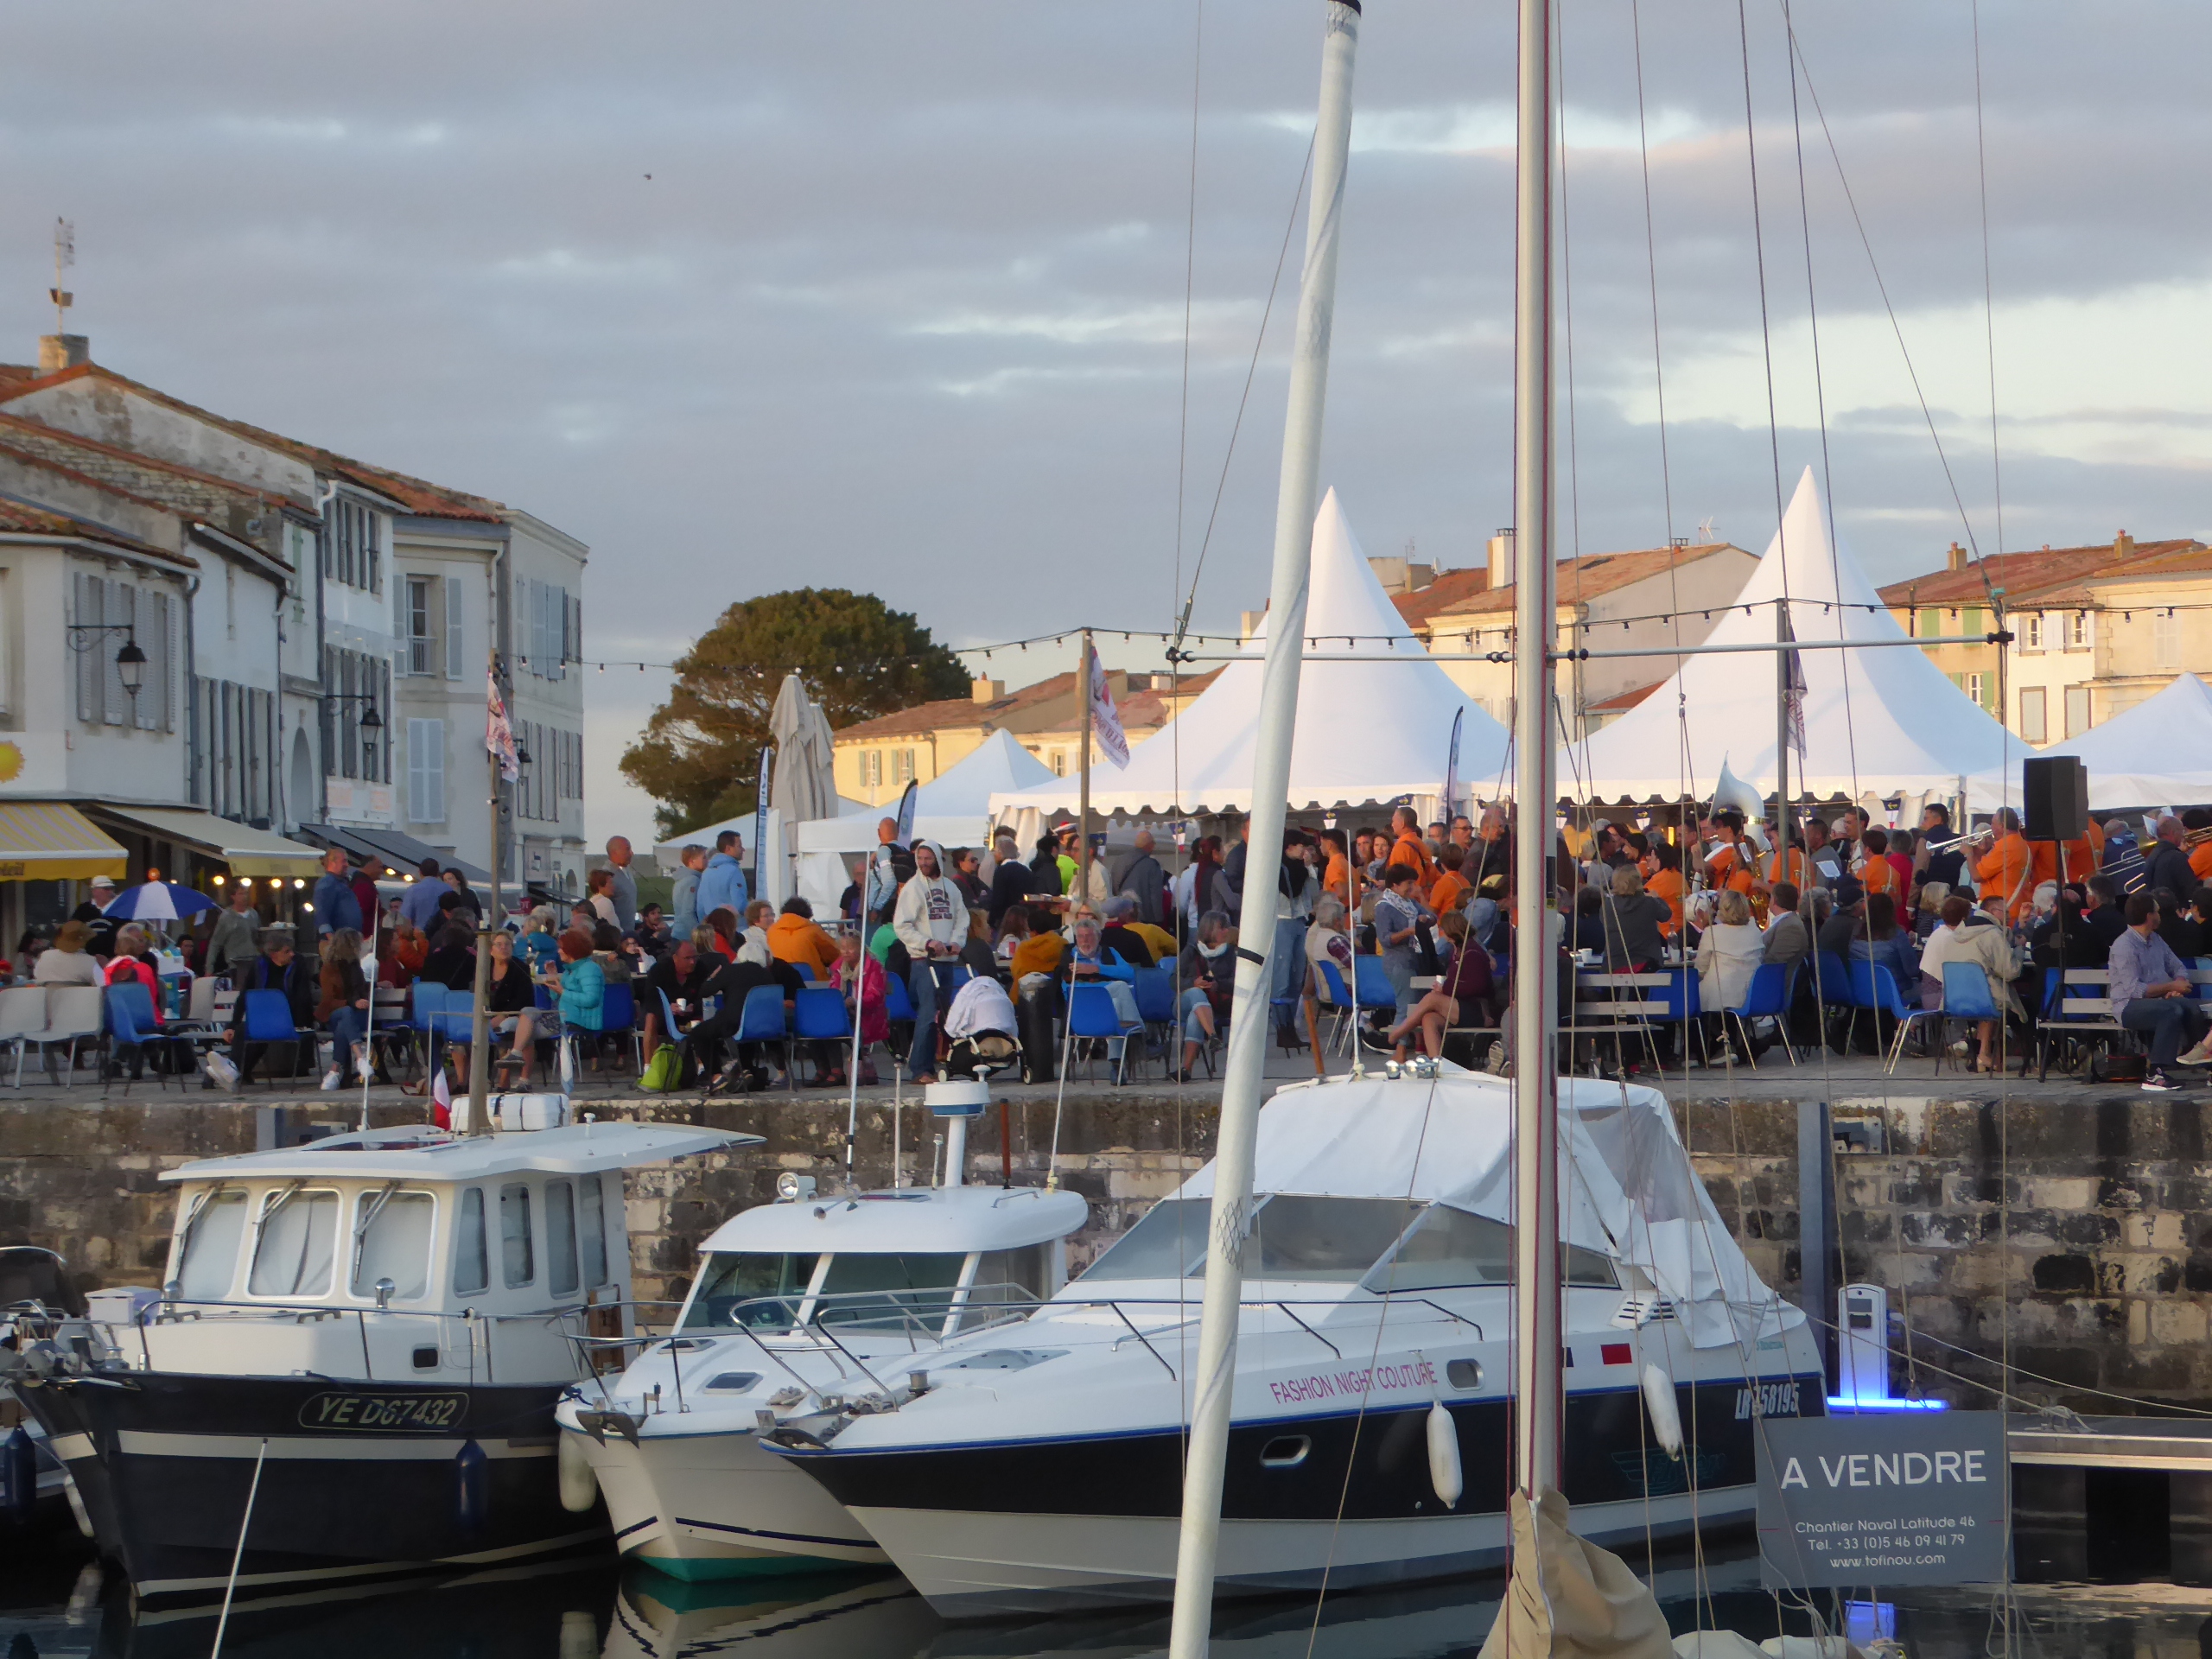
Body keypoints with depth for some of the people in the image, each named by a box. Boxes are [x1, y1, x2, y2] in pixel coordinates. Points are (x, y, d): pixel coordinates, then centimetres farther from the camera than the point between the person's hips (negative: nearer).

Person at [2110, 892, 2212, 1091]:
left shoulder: (2155, 940, 14)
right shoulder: (2124, 946, -13)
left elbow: (2178, 968, 17)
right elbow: (2135, 990, -20)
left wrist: (2177, 986, -6)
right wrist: (2171, 986, -14)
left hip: (2157, 1001, 7)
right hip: (2130, 1006, -7)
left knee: (2192, 1006, -22)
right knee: (2173, 1011, -34)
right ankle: (2154, 1075, -37)